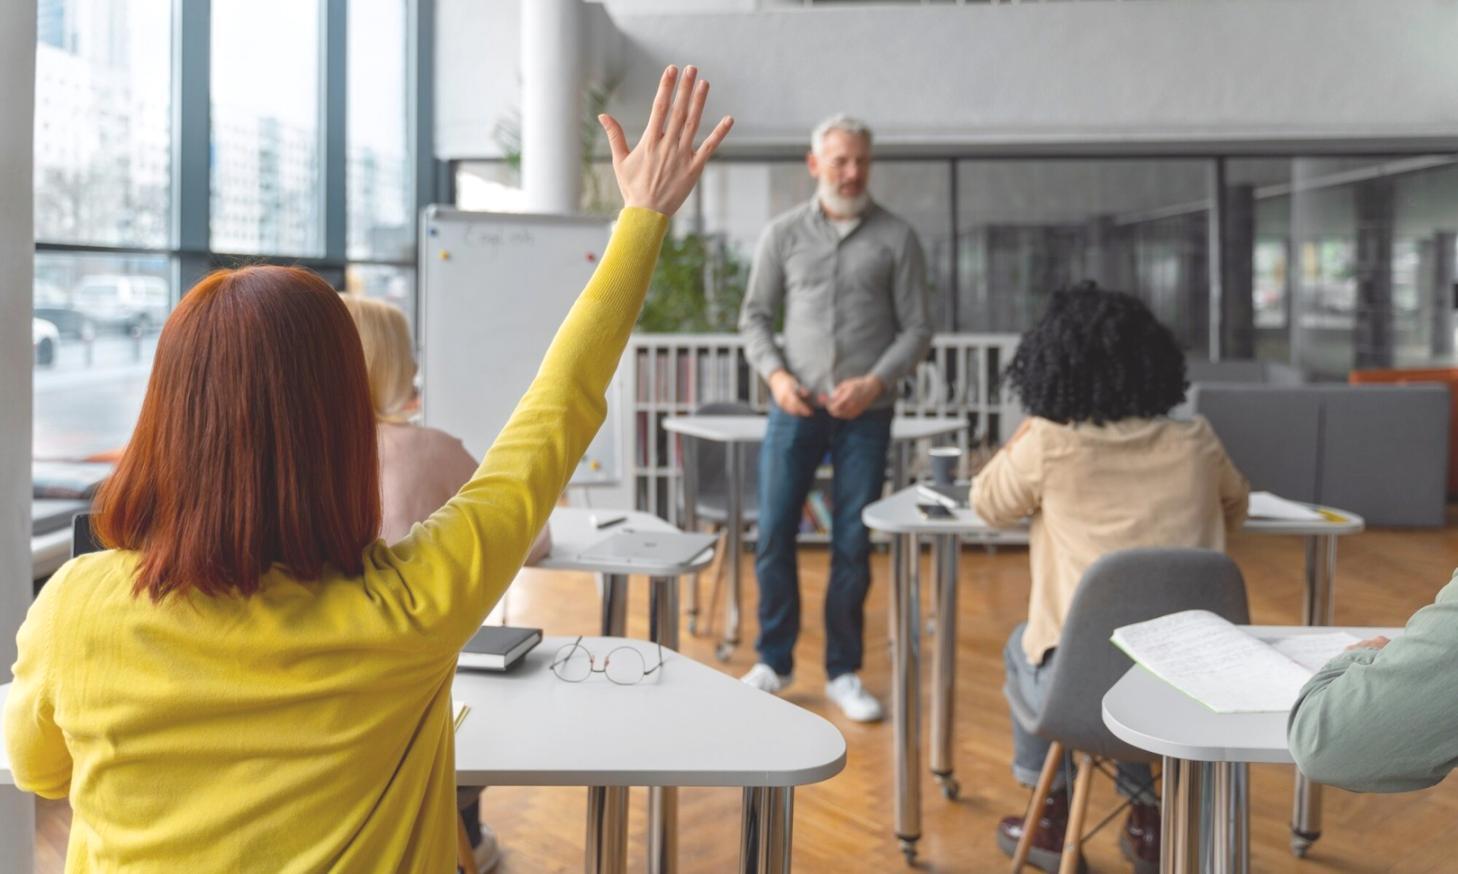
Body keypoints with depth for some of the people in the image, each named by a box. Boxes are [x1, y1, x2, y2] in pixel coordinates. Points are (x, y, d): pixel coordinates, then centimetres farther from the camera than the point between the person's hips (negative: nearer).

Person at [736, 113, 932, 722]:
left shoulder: (896, 237, 3)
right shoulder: (783, 233, 6)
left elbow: (916, 328, 3)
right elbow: (756, 316, 9)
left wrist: (876, 381, -11)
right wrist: (775, 374, -7)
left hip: (865, 414, -1)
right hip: (796, 407, 1)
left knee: (853, 545, 3)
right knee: (774, 535, 1)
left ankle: (843, 672, 17)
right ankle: (774, 661, 17)